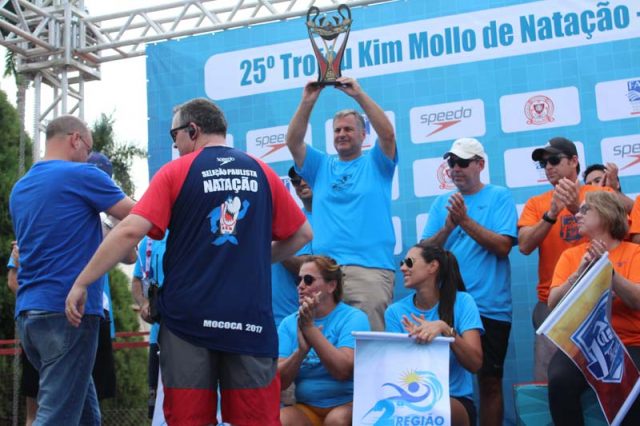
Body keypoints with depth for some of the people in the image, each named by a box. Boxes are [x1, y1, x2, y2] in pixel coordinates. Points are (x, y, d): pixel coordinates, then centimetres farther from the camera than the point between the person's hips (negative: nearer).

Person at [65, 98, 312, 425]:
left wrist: (81, 284, -3)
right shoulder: (262, 173, 8)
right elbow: (302, 234, 13)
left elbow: (130, 231, -10)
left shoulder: (175, 172, -1)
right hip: (250, 318, 2)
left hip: (188, 317, -2)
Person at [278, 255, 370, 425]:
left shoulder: (354, 317, -6)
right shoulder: (289, 323, 5)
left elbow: (343, 371, -20)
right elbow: (279, 381, -4)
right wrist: (302, 349, -21)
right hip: (307, 409, 3)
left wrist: (309, 327, -18)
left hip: (348, 405, -3)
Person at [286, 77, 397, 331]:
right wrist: (307, 102, -4)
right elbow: (293, 142, 7)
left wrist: (359, 95, -11)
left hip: (370, 269, -3)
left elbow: (388, 134, -5)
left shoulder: (375, 164, 14)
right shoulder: (321, 166, 20)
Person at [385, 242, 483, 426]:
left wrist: (444, 328, -26)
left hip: (455, 399, -1)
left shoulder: (462, 301, -3)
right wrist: (415, 340, -20)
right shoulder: (395, 311, 3)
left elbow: (475, 363, -11)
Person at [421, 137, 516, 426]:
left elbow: (503, 246, -11)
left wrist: (465, 220, -17)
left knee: (490, 380, 6)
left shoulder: (500, 197, 0)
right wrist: (448, 226, -14)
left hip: (490, 307, -3)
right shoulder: (441, 202, 10)